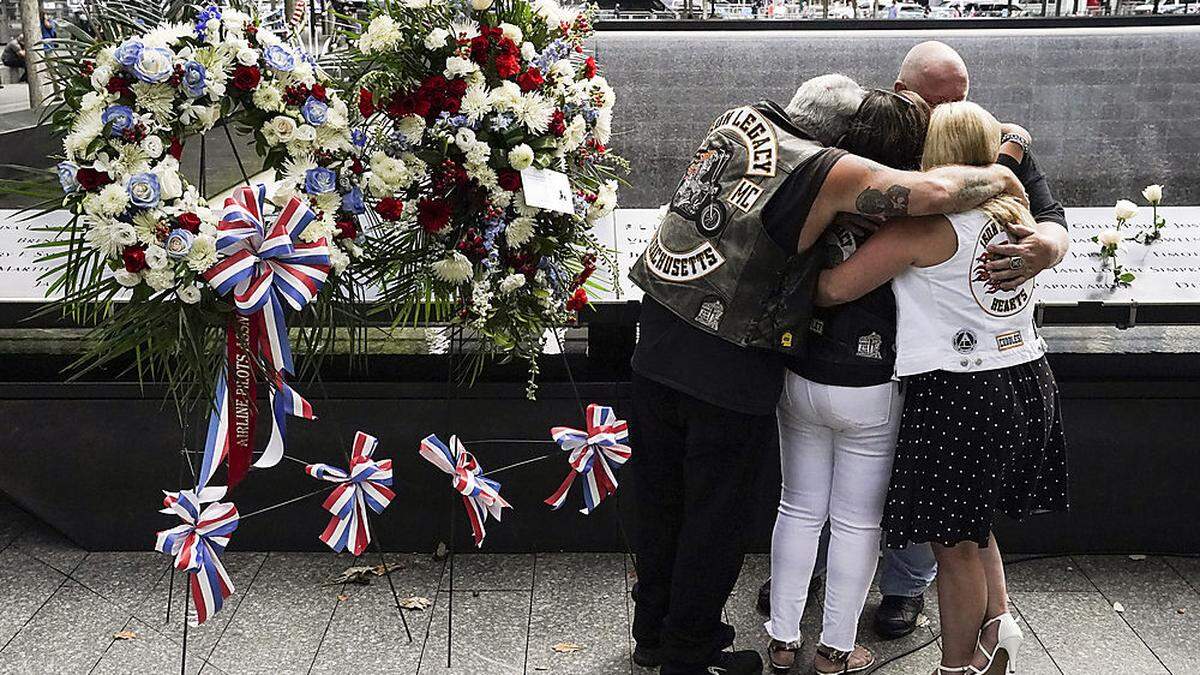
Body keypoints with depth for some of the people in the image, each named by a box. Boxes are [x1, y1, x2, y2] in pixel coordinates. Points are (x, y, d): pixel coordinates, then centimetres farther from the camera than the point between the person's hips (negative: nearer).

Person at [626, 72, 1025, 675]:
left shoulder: (741, 121, 9)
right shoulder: (826, 170, -11)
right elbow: (934, 191, -21)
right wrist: (1001, 177, -1)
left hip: (656, 345, 7)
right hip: (729, 370, -7)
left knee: (659, 499, 19)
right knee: (714, 513, 10)